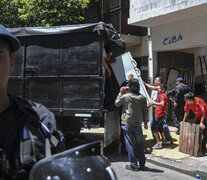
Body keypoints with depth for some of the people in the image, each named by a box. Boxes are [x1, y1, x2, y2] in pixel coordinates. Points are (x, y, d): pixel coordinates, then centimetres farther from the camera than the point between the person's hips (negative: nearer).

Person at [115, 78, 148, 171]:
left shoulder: (125, 96, -11)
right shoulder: (142, 98, -1)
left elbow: (116, 103, 4)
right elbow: (145, 111, 4)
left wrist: (120, 93, 9)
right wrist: (145, 123, 14)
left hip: (127, 124, -3)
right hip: (138, 124, 3)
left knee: (130, 145, 3)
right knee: (140, 145, 15)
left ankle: (134, 165, 7)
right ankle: (142, 164, 24)